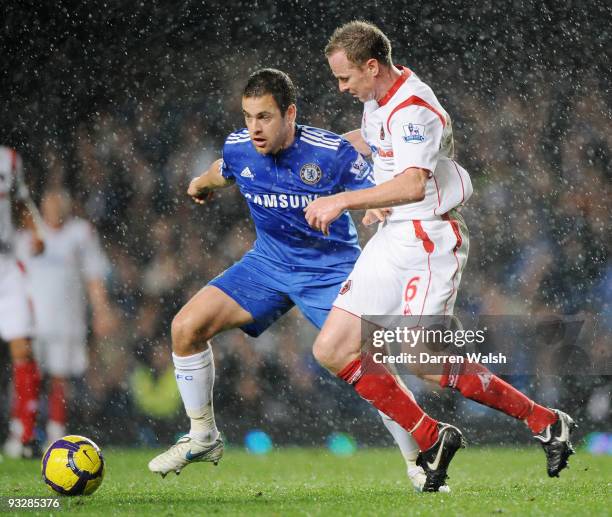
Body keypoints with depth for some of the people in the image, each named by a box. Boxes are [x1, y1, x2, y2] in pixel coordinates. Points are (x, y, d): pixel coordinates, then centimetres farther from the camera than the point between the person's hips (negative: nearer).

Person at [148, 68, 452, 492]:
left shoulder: (332, 153, -23)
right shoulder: (238, 148, -9)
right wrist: (203, 183, 39)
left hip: (331, 270, -4)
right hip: (268, 263, 5)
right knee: (187, 327, -9)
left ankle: (421, 462, -1)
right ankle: (203, 439, 9)